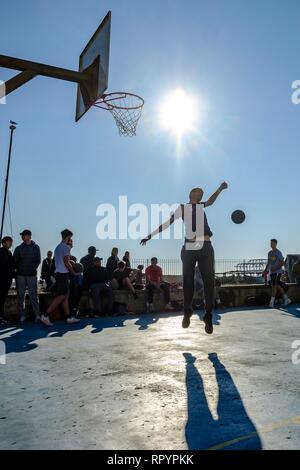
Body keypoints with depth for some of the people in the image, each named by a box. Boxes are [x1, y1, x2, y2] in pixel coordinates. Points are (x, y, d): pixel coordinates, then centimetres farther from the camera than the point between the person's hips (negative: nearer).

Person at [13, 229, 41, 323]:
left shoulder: (36, 247, 7)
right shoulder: (19, 248, 10)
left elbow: (38, 260, 4)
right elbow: (14, 261, 9)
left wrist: (33, 269, -7)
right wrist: (19, 269, -2)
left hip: (32, 275, -2)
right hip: (21, 275, 2)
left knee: (33, 295, -4)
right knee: (20, 295, 2)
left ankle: (37, 315, -3)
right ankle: (22, 315, 7)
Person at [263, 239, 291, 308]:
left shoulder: (278, 252, -8)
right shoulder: (269, 252, 14)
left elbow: (282, 262, -11)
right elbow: (268, 263, 20)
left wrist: (275, 268, -19)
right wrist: (265, 270, 9)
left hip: (277, 272, -8)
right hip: (271, 272, 8)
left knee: (274, 286, -10)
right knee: (277, 286, 11)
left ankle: (271, 302, -9)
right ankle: (286, 299, 22)